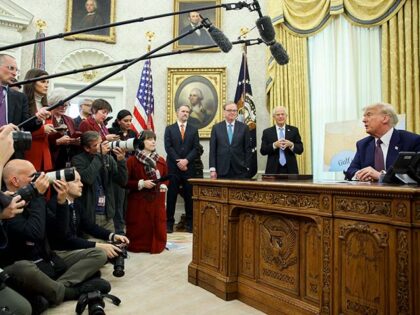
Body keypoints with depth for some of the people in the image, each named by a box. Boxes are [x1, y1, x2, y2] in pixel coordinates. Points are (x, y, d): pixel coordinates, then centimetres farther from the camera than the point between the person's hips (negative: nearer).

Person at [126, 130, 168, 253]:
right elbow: (125, 181, -7)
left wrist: (163, 185, -5)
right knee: (139, 227, 0)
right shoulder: (132, 161, -7)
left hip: (157, 201, 4)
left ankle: (157, 246, 22)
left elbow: (166, 178, 15)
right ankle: (137, 246, 19)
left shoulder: (161, 160, 6)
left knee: (157, 226, 5)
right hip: (138, 202, -3)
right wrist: (141, 183, -17)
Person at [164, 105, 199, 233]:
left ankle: (189, 223, 10)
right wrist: (178, 162, -10)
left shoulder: (194, 130, 12)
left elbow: (196, 148, 3)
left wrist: (186, 160, -11)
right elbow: (168, 147, -1)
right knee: (171, 196, 1)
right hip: (173, 167, -1)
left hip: (189, 167, 1)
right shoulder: (169, 129, 9)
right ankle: (169, 222, 8)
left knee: (189, 196, 2)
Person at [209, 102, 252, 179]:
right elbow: (212, 150, 4)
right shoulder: (216, 128, 6)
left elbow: (248, 149, 6)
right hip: (222, 171, 0)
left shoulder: (244, 127, 6)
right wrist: (212, 169, -3)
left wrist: (246, 167, -1)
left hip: (240, 171, 0)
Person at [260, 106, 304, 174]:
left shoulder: (294, 130, 8)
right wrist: (274, 145, -16)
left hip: (290, 169, 1)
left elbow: (300, 150, 5)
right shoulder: (267, 132, 6)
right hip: (273, 169, -1)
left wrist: (291, 145, -15)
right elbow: (263, 151, 0)